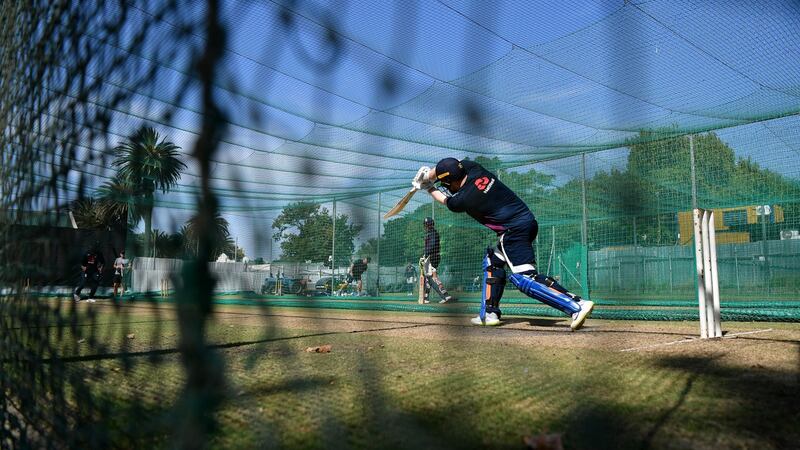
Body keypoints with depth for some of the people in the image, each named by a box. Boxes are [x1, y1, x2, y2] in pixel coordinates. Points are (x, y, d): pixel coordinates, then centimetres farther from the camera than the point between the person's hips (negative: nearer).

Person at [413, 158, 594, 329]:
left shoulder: (462, 200, -11)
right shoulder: (474, 168, 2)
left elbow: (445, 200, 14)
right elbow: (447, 166, 20)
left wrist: (430, 189, 30)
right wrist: (426, 176, 28)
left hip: (514, 229, -9)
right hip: (527, 220, 10)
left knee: (523, 277, -14)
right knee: (493, 261, 20)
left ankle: (577, 305, -24)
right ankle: (489, 313, 22)